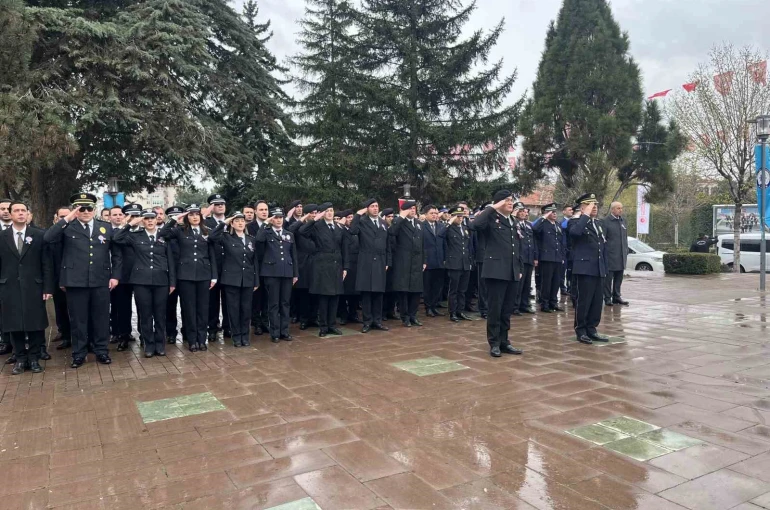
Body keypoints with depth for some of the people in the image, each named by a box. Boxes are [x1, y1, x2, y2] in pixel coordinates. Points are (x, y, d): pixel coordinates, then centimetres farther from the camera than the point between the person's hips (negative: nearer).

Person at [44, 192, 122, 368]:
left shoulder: (106, 227, 7)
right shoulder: (67, 227, 2)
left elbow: (117, 254, 9)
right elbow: (47, 238, -17)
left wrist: (115, 275, 2)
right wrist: (67, 219, -19)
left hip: (101, 281, 1)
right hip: (75, 282, -1)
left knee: (101, 318, 9)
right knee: (78, 319, 8)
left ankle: (102, 351, 21)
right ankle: (79, 354, 20)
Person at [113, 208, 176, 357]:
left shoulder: (164, 237, 7)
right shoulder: (135, 236, 6)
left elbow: (170, 261, 7)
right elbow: (116, 239, -7)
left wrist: (172, 282, 3)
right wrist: (130, 224, -8)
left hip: (161, 281, 0)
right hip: (141, 280, 0)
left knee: (160, 314, 6)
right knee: (145, 314, 4)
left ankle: (160, 344, 17)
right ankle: (149, 345, 14)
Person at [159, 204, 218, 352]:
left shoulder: (207, 232, 7)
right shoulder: (180, 231, 4)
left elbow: (212, 255, 6)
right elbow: (161, 234, -11)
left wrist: (214, 276, 2)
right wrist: (174, 220, -11)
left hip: (204, 274, 1)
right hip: (186, 274, -1)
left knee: (203, 308, 6)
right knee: (189, 308, 4)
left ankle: (201, 339, 15)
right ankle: (192, 340, 13)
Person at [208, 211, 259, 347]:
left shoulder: (251, 240, 9)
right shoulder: (226, 238, 0)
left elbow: (255, 261, 9)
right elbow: (211, 237, -21)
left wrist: (256, 281, 6)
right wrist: (224, 223, -15)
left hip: (248, 279, 3)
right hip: (231, 279, -3)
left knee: (246, 308, 7)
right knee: (234, 308, 4)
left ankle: (245, 335, 19)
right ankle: (236, 336, 14)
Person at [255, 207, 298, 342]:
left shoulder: (289, 234, 14)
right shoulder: (267, 233, 3)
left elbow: (294, 255, 14)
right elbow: (258, 239, -22)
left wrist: (295, 273, 9)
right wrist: (266, 223, -12)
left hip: (287, 272, 4)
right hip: (272, 272, -4)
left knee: (285, 303, 8)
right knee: (273, 304, 1)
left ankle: (284, 331, 16)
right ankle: (275, 333, 8)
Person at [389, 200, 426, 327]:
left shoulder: (418, 223, 16)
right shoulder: (399, 222, -2)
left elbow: (422, 243, 18)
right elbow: (391, 232, -25)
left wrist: (424, 260, 13)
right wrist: (401, 217, -19)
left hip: (417, 262, 5)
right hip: (403, 262, -5)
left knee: (416, 290, 7)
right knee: (403, 290, -1)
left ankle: (412, 315, 19)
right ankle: (405, 317, 9)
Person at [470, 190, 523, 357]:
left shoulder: (514, 222, 17)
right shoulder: (491, 219, -4)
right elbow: (475, 225, -27)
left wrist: (520, 268, 16)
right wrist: (492, 208, -18)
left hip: (512, 272, 7)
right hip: (497, 271, -6)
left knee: (507, 310, 12)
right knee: (495, 309, 0)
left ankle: (504, 342, 21)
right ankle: (494, 343, 10)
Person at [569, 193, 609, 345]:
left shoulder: (598, 224, 18)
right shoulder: (577, 222, -7)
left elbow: (603, 247, 22)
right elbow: (574, 232, -33)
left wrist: (604, 268, 16)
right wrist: (586, 215, -23)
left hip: (598, 269, 8)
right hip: (584, 268, -7)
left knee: (597, 301, 9)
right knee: (583, 301, -3)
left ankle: (591, 329, 20)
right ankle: (581, 331, 7)